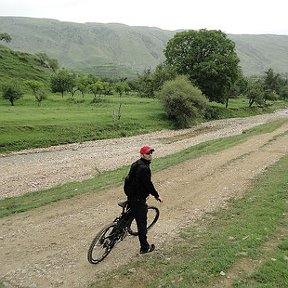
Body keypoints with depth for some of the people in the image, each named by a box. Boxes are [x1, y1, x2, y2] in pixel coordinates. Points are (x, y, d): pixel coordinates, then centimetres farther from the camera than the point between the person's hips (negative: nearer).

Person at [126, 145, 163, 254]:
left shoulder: (136, 164, 9)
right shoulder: (144, 168, -22)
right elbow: (148, 184, -21)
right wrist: (157, 196, -6)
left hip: (131, 196, 9)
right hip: (138, 199, -9)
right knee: (142, 223, 3)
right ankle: (145, 247, 15)